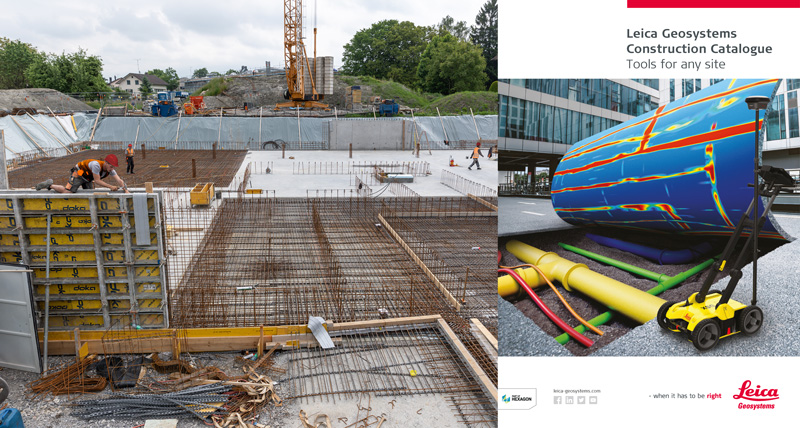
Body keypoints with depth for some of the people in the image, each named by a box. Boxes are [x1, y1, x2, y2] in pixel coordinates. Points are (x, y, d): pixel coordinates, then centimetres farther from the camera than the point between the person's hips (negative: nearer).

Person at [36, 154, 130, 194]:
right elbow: (97, 181, -29)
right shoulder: (97, 165, -35)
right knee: (67, 192, -19)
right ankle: (50, 185, 3)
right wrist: (110, 186, -29)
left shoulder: (110, 170, -13)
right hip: (79, 173, -8)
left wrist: (126, 190, -28)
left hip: (88, 177, 8)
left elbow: (119, 180, -14)